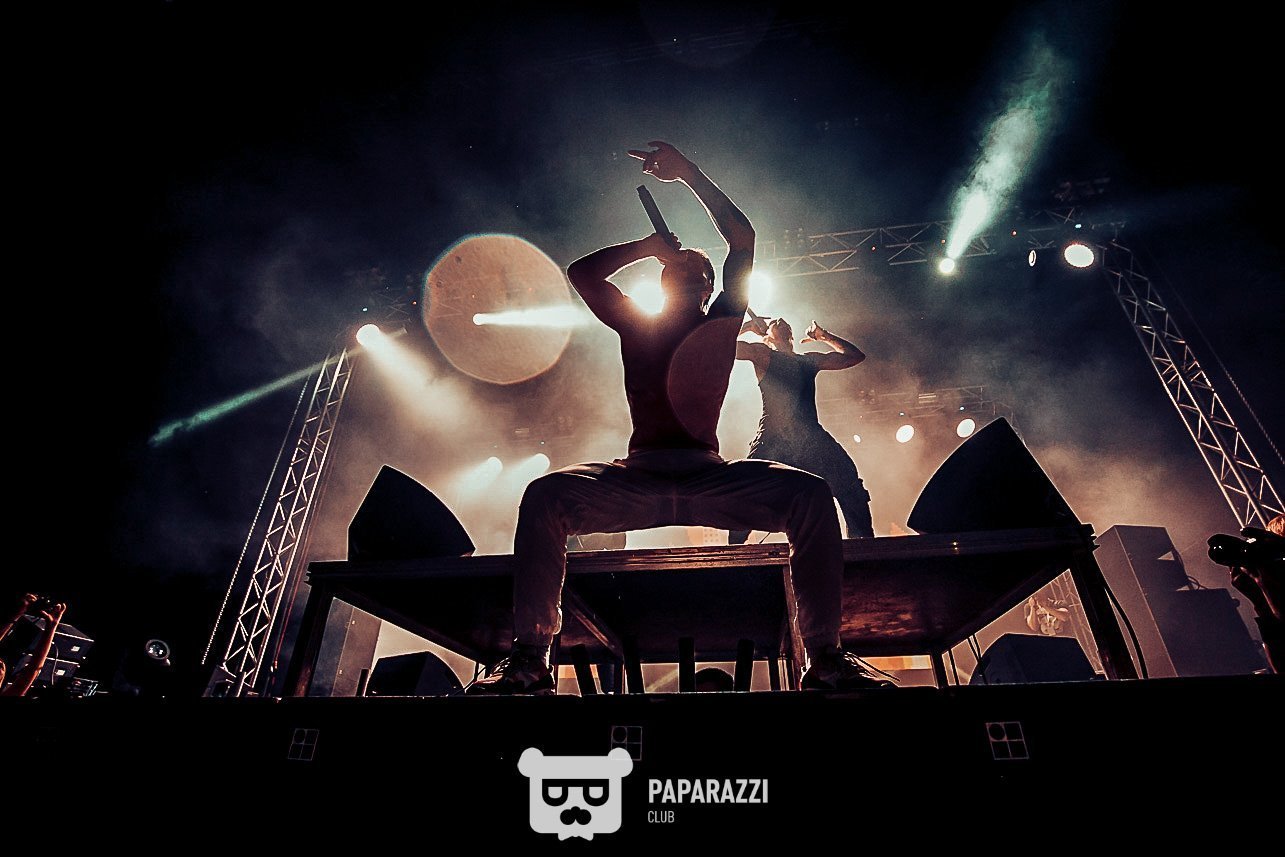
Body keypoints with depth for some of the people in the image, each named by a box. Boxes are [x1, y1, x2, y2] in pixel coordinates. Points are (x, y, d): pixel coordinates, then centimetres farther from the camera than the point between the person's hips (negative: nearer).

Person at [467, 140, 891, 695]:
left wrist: (687, 171, 14)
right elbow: (581, 271, 17)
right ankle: (529, 659, -17)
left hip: (712, 478, 0)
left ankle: (825, 658, -17)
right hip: (636, 478, 1)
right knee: (545, 494, -24)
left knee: (809, 493, -25)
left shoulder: (721, 323, 16)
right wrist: (648, 246, 19)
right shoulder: (635, 326, 20)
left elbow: (743, 239, 11)